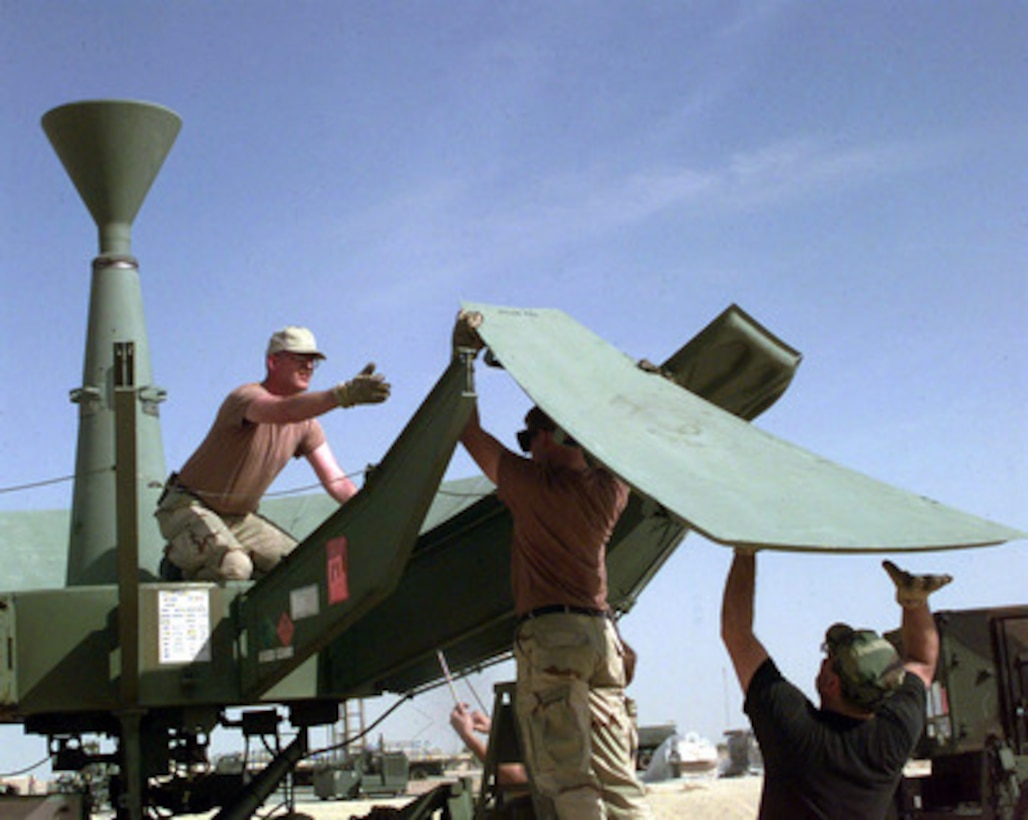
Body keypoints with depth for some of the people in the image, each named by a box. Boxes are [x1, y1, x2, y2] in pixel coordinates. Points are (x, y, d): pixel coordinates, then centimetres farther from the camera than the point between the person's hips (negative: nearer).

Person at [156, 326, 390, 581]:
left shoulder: (306, 423, 1)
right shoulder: (246, 396, -23)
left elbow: (336, 481, -2)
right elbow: (285, 411, -47)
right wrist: (342, 395, -62)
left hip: (239, 517, 8)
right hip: (189, 507, -8)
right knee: (233, 566, -33)